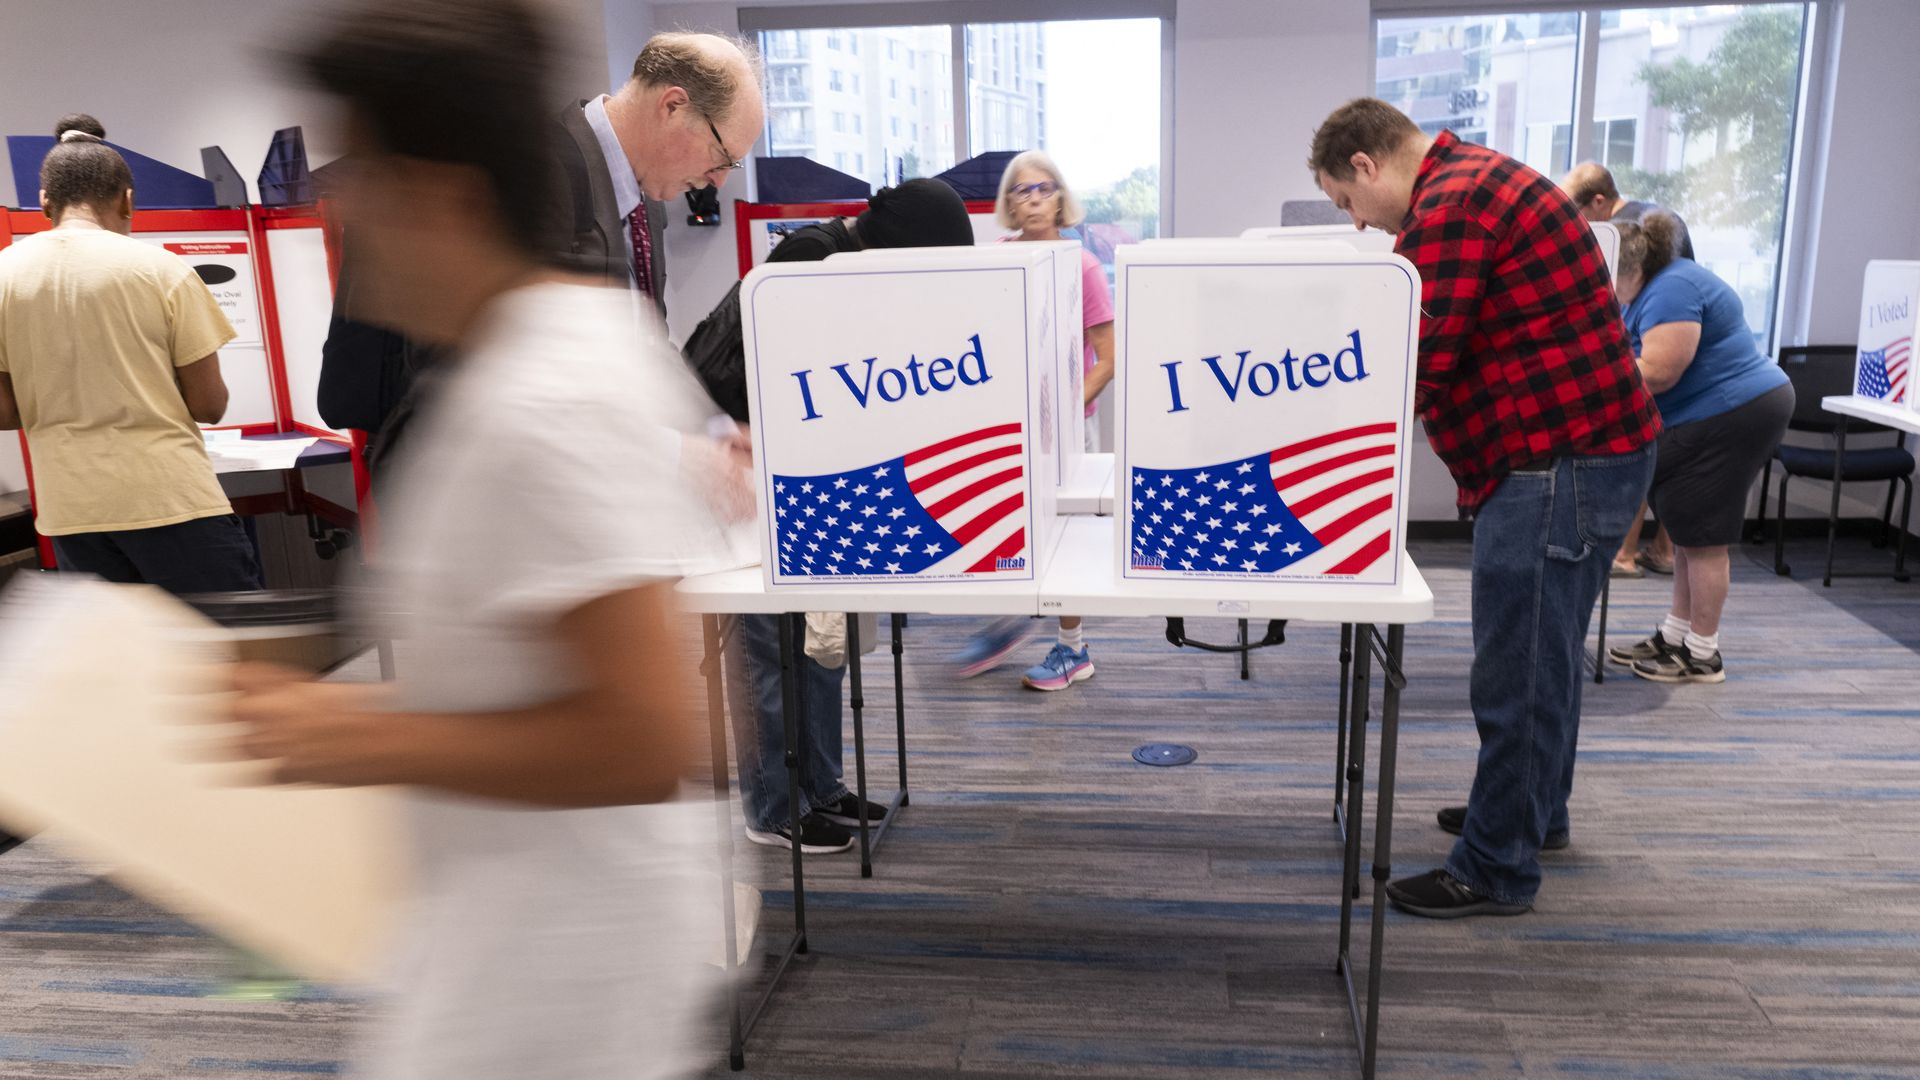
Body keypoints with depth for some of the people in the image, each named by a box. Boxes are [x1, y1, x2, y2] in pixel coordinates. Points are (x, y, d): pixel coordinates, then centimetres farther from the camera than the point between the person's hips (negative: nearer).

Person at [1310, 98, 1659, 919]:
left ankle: (1495, 868, 10)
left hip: (1561, 461, -11)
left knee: (1516, 672, -2)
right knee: (1542, 654, 22)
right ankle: (1534, 810, 39)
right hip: (1584, 447, 11)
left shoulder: (1451, 202, -17)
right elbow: (1423, 331, 20)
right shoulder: (1472, 180, 17)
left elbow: (1420, 363, -21)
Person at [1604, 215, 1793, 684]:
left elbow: (1657, 373, -26)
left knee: (1703, 538, -4)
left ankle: (1703, 655, 6)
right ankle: (1674, 637, 22)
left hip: (1732, 417, -11)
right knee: (1688, 533, 14)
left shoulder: (1671, 290, -20)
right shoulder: (1655, 289, 13)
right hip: (1713, 419, 11)